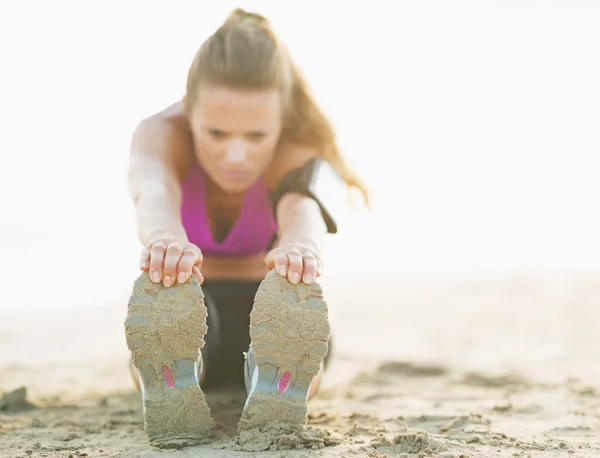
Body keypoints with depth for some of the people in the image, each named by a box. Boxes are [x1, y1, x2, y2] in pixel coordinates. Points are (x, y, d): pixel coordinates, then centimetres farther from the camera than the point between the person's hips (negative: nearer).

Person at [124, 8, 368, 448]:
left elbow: (303, 209, -49)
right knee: (169, 296, -35)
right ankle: (168, 381, -62)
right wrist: (164, 238, -75)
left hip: (269, 308, 0)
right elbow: (153, 193, -49)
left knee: (298, 314, -35)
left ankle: (278, 385, -62)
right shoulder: (160, 134, -24)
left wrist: (300, 246, -76)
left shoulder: (299, 154, -24)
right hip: (183, 310, 0)